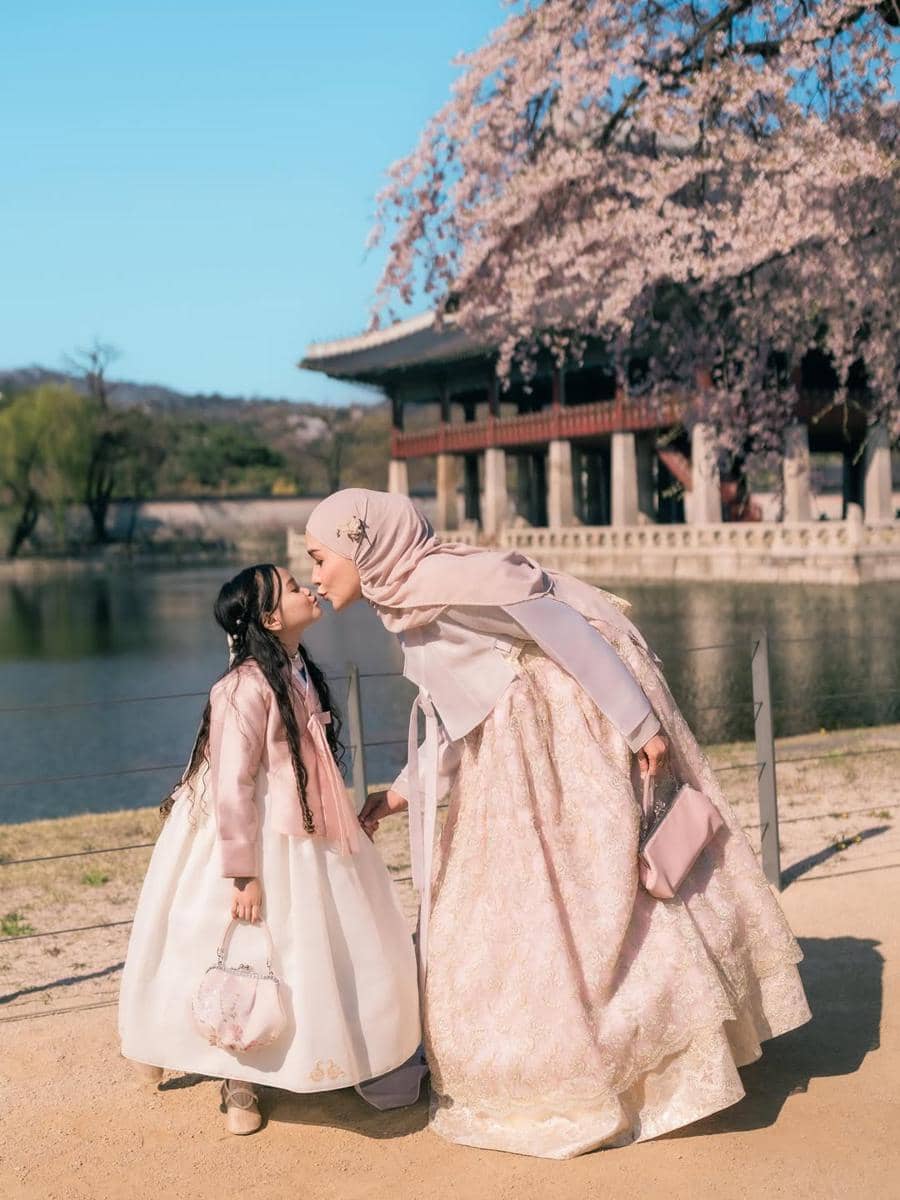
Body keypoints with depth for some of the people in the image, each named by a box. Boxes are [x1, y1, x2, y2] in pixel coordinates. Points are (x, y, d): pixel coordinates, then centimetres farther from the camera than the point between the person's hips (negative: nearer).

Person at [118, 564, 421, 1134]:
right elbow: (232, 786, -22)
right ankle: (240, 1082, 25)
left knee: (339, 949, 13)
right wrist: (243, 874, -22)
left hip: (307, 836, 9)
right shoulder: (246, 689, -22)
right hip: (260, 843, -9)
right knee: (253, 964, 4)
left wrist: (348, 818, 21)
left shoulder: (302, 675, 6)